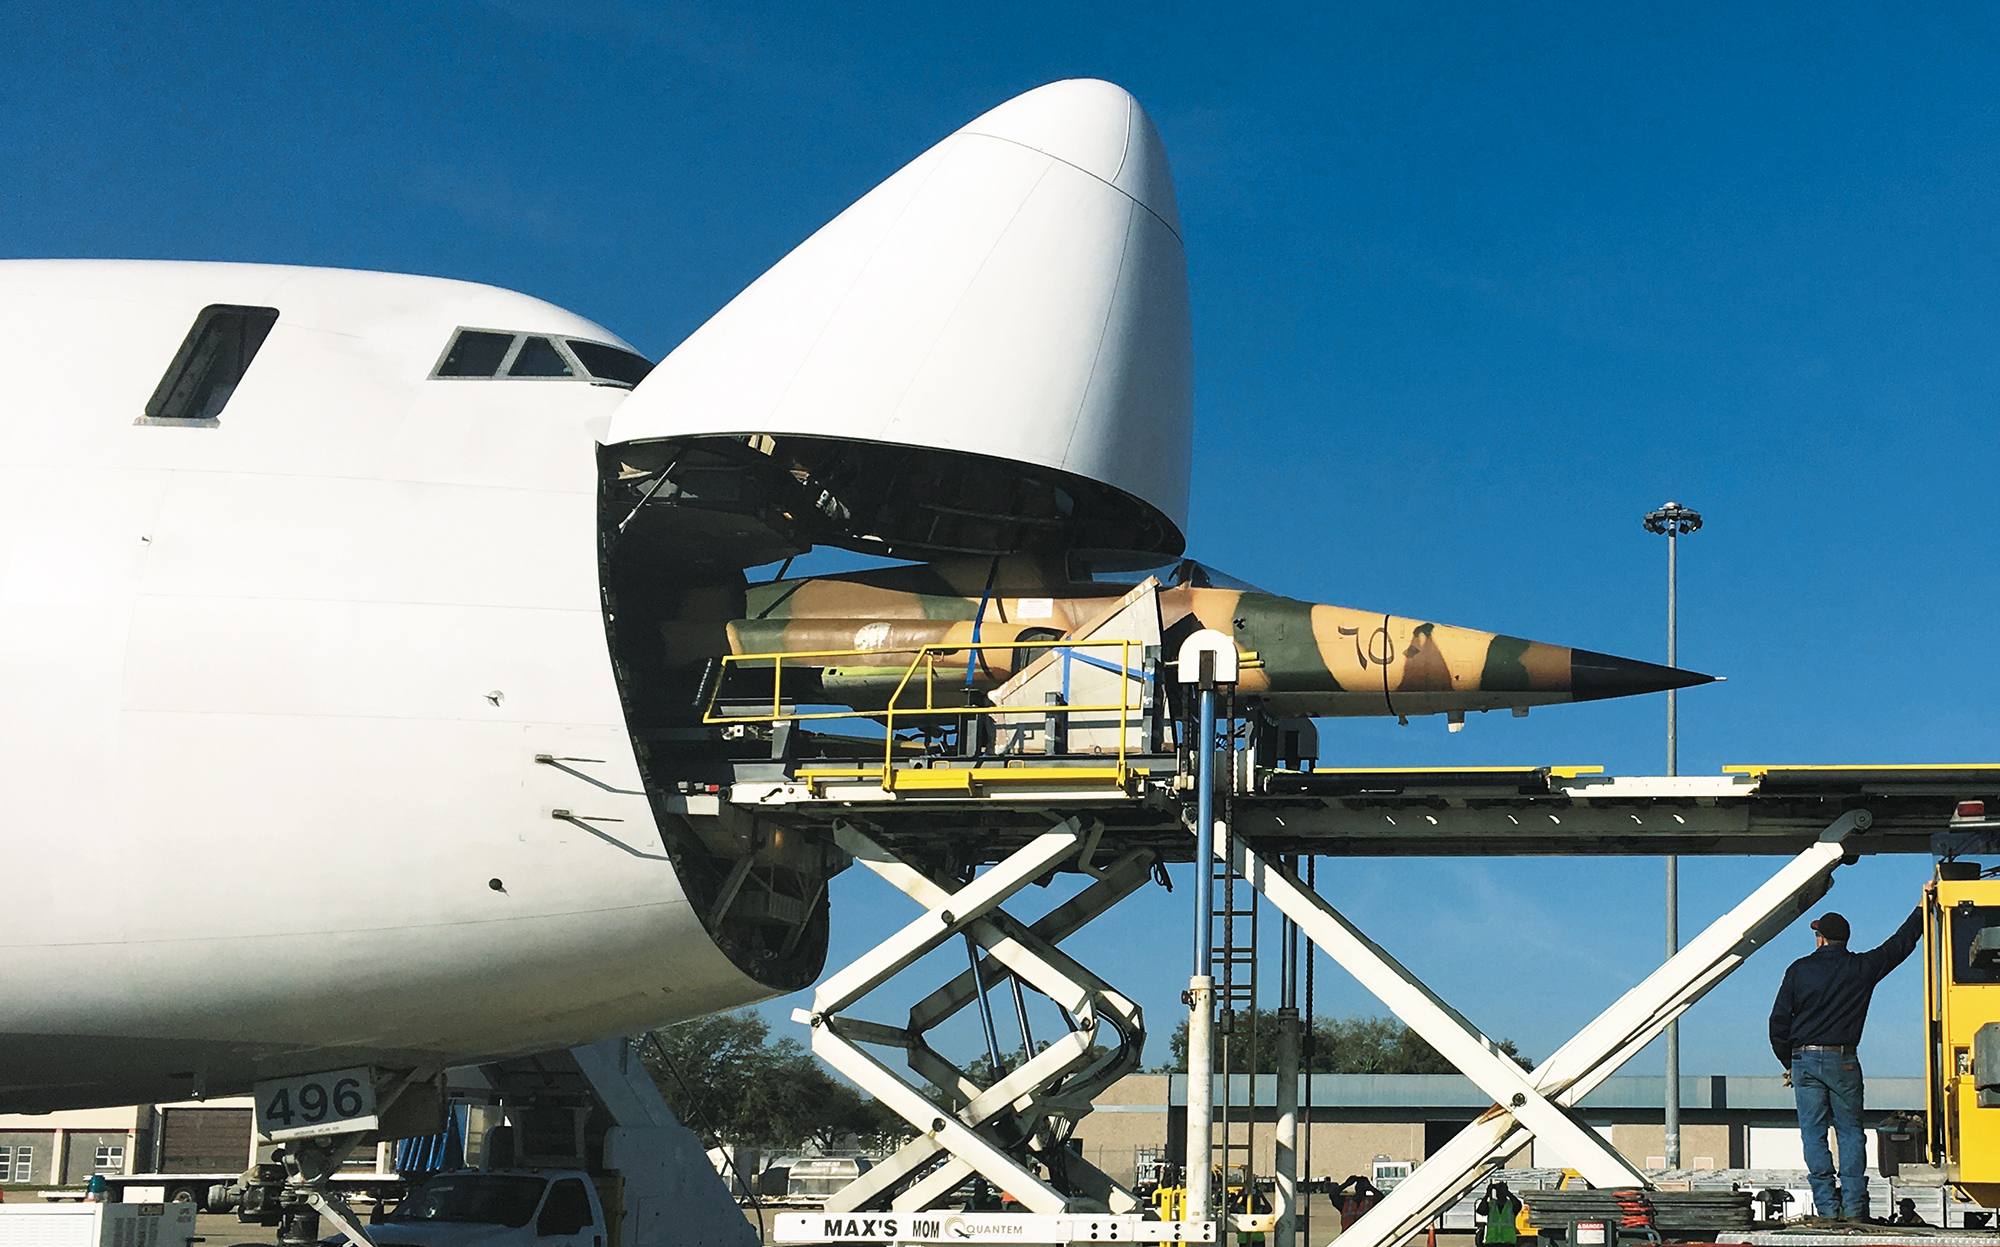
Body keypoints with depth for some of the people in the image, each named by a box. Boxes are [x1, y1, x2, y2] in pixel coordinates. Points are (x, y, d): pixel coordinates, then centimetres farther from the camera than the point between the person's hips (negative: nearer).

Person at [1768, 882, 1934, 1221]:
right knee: (1850, 1131, 7)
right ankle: (1853, 1204, -1)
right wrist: (1922, 907, 27)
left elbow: (1779, 1021, 2)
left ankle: (1827, 1204, -4)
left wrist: (1788, 1062, 14)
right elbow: (1900, 944, 15)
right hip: (1844, 1061, 1)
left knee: (1813, 1133, 2)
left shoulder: (1800, 970, 0)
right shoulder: (1862, 968, 2)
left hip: (1805, 1059, -1)